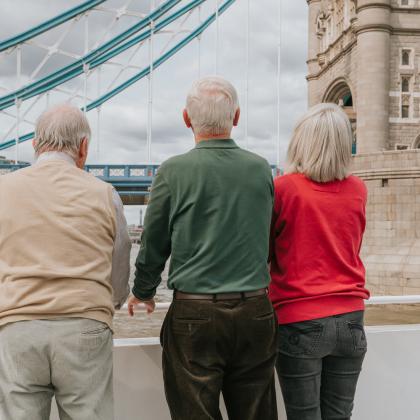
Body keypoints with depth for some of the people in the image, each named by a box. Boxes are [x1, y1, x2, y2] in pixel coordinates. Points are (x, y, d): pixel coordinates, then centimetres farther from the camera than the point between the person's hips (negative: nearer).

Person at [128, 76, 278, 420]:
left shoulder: (173, 172, -7)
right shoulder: (261, 169, 3)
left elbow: (153, 246, 0)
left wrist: (143, 294, 19)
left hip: (195, 314, -3)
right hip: (255, 312, 3)